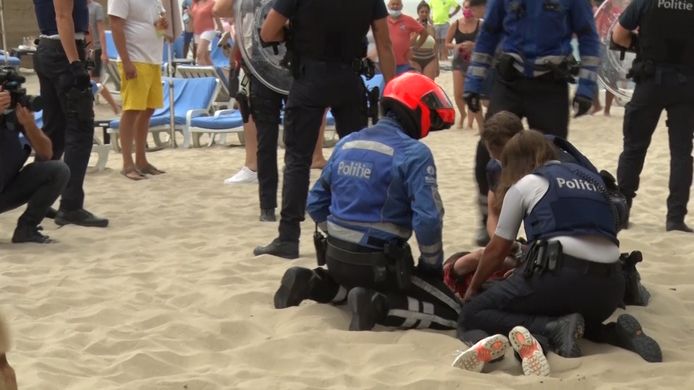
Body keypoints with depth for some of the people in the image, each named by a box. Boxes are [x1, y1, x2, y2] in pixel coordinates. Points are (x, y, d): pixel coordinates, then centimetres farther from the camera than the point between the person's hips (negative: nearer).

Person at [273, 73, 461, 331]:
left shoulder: (347, 143, 8)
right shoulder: (414, 153, -13)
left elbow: (316, 203, 14)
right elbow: (427, 219, -21)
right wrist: (432, 265, -5)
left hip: (336, 256, 7)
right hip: (379, 262, -7)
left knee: (356, 281, 39)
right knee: (451, 312, 0)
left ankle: (310, 283, 11)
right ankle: (378, 305, -18)